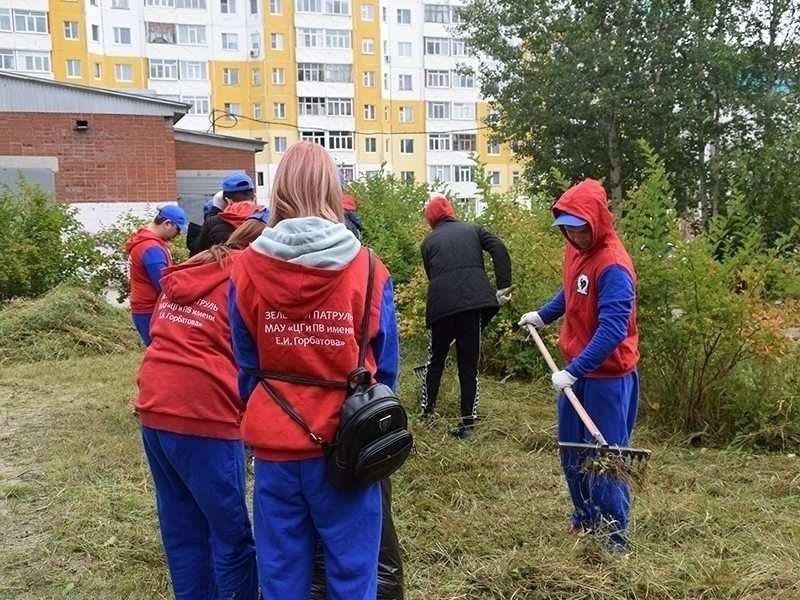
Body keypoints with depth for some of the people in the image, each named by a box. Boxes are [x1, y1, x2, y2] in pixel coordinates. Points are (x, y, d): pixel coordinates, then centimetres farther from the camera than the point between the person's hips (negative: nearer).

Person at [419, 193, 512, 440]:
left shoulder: (428, 242, 22)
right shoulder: (473, 230, 20)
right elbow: (499, 249, 3)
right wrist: (503, 287, 0)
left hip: (442, 304, 0)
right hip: (473, 301, 0)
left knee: (435, 360, 19)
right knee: (469, 364, 8)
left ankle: (427, 413, 24)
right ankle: (468, 422, 9)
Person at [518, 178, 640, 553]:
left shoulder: (613, 265, -22)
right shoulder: (576, 250, 4)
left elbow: (613, 329, -29)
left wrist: (574, 371, -31)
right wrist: (542, 315, 17)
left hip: (607, 376, -8)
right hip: (577, 371, 8)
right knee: (573, 451, 17)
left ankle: (613, 537, 17)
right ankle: (585, 520, 34)